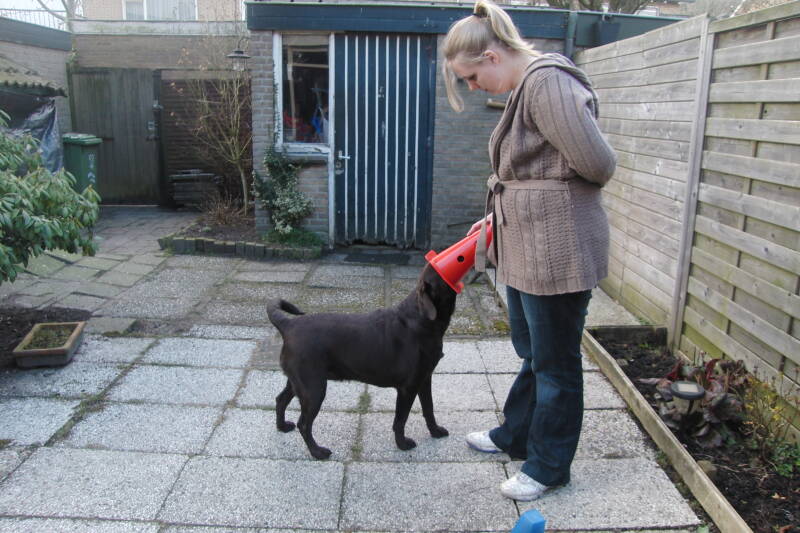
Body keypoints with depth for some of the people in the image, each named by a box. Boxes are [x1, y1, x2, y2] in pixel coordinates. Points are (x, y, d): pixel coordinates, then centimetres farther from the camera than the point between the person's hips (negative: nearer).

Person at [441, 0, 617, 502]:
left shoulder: (547, 81, -18)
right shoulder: (526, 86, 13)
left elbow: (597, 163, -22)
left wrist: (570, 197, -3)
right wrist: (497, 217, 16)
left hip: (559, 249, -10)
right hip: (528, 245, 10)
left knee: (555, 361, 6)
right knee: (532, 351, 23)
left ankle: (549, 466, 25)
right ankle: (516, 435, 42)